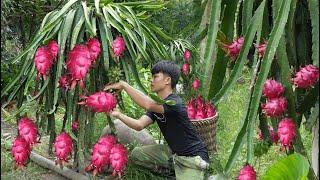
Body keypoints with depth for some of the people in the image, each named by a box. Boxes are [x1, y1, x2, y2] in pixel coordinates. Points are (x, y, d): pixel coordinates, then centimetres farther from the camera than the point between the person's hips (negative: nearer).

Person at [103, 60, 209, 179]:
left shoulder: (175, 103, -24)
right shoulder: (156, 104, 3)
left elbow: (148, 105, -42)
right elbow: (139, 125, -9)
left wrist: (124, 85, -34)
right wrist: (119, 115, -24)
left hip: (192, 157, -8)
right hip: (173, 152, 8)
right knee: (136, 154, 2)